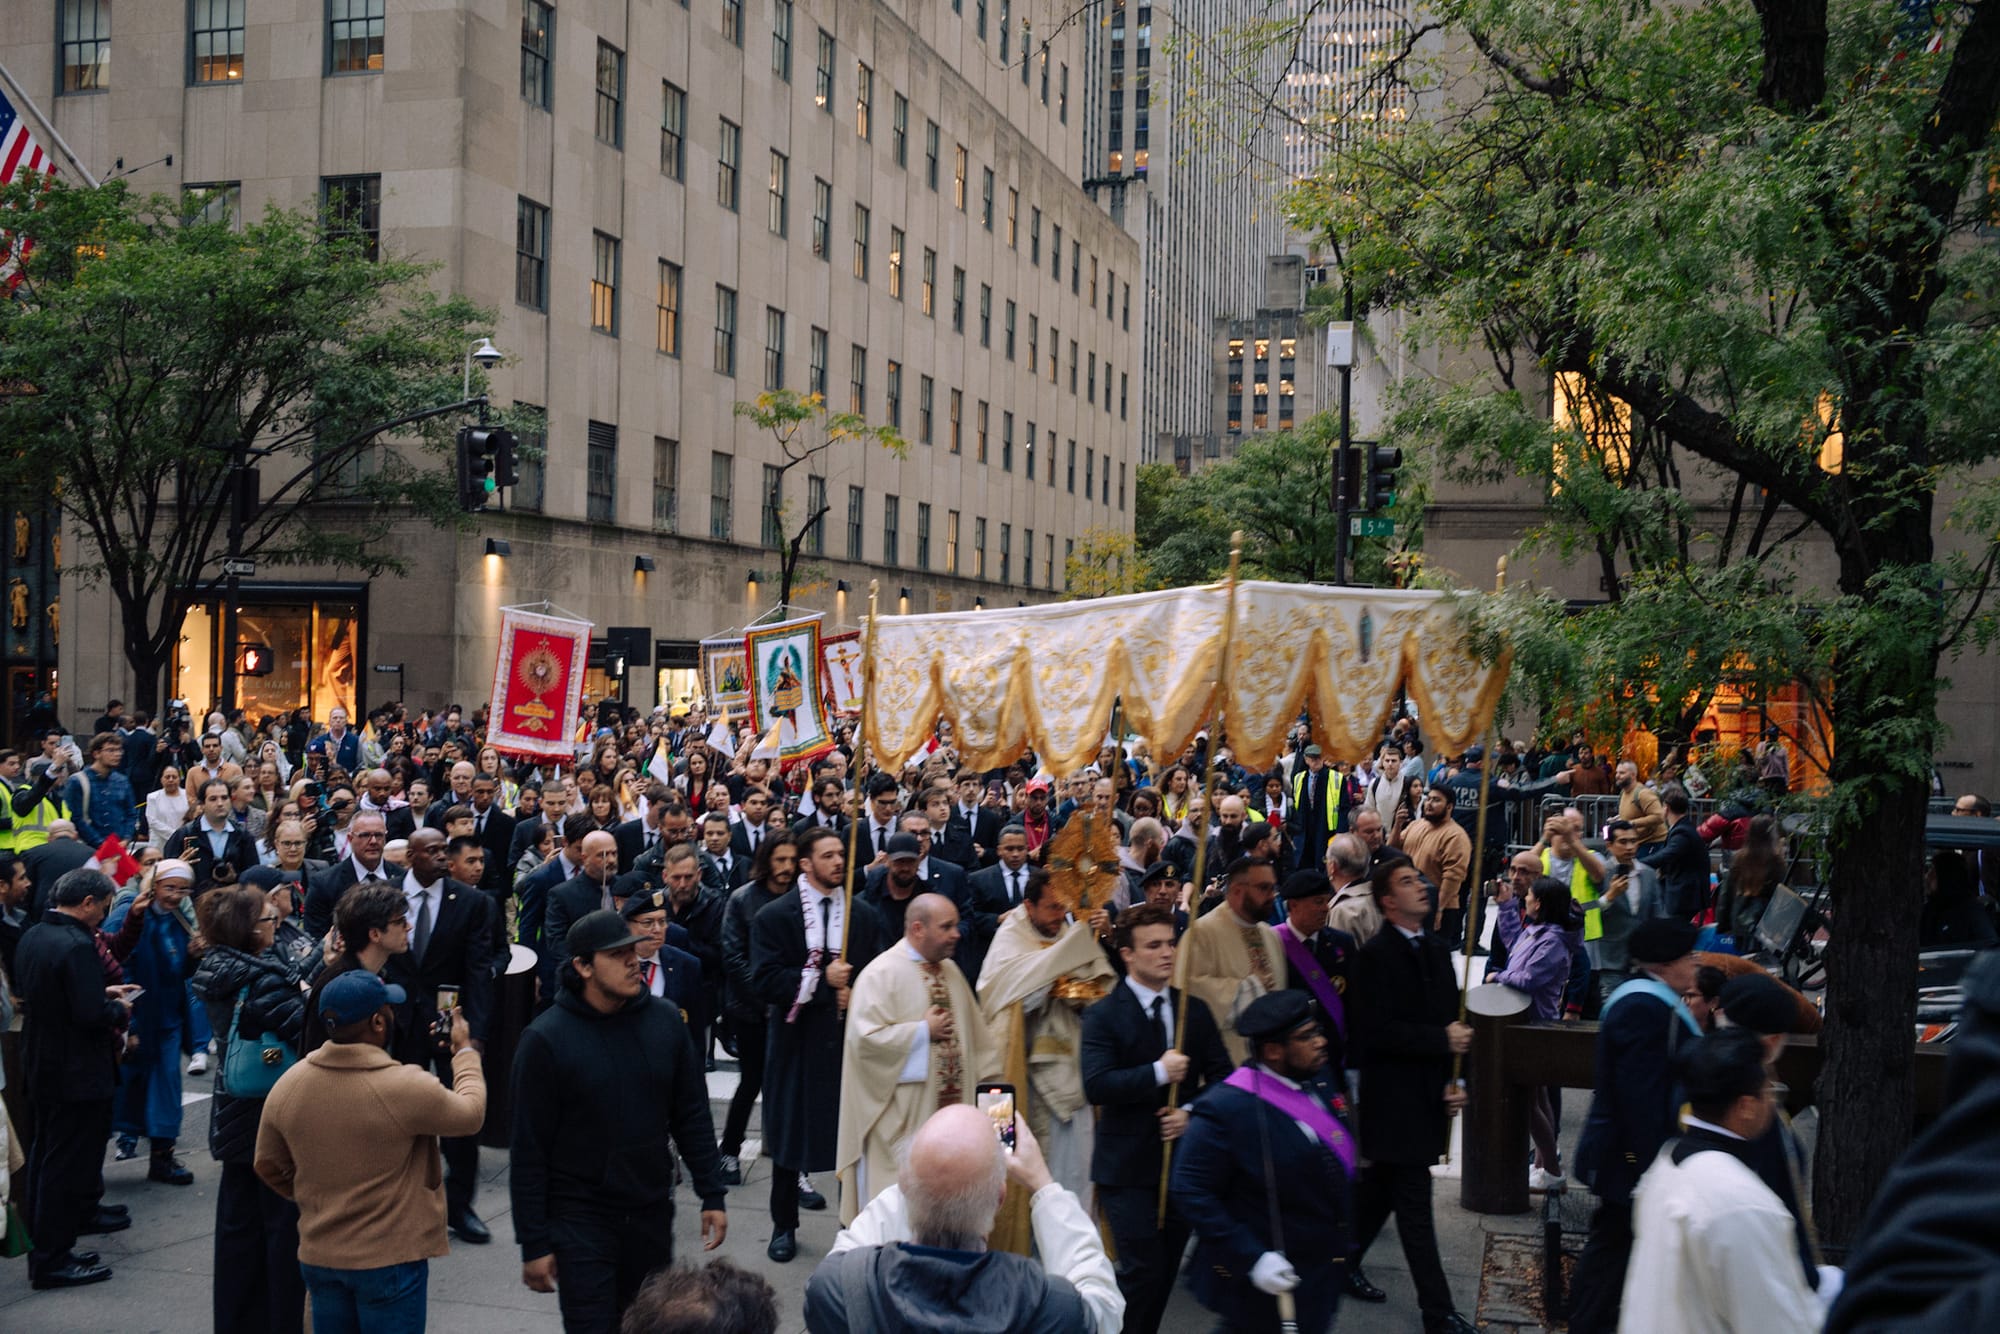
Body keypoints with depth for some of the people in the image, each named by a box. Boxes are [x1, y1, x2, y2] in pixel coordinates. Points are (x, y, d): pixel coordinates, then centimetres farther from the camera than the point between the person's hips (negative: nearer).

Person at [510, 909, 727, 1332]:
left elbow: (692, 1116, 6)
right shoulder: (545, 1039, -12)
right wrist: (533, 1243, -9)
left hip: (652, 1213, 4)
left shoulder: (665, 1021, -1)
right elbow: (529, 1151, -9)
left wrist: (712, 1195, 4)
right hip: (580, 1218, -4)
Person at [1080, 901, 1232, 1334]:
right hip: (1128, 1165, -5)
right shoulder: (1104, 1015, -8)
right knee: (1143, 1270, -8)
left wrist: (1192, 1112, -11)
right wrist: (1157, 1073, -23)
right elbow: (1096, 1086, -19)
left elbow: (1221, 1076, 6)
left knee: (1167, 1269, 12)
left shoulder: (1195, 1011, 7)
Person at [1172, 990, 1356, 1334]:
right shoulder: (1226, 1109, -22)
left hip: (1319, 1276, 8)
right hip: (1264, 1287, -8)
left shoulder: (1319, 1080, 1)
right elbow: (1189, 1191, -22)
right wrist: (1251, 1259, -25)